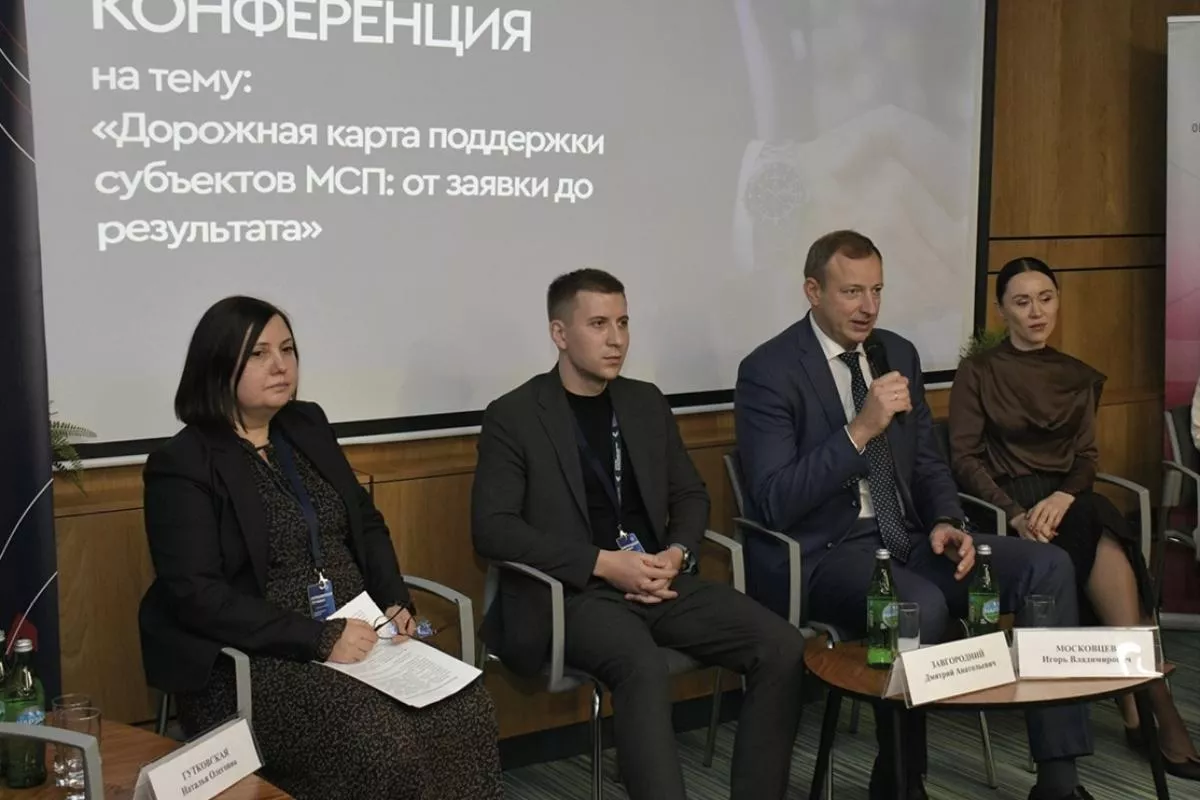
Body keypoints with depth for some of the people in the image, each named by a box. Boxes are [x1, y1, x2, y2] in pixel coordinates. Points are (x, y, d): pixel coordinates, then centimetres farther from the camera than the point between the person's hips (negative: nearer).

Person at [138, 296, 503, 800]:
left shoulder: (308, 426, 13)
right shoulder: (182, 466, -8)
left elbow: (366, 524, 19)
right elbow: (196, 595, -17)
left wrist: (396, 604, 0)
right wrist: (318, 639, -22)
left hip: (357, 634, 6)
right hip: (249, 663, -6)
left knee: (465, 713, -17)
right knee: (381, 742, -29)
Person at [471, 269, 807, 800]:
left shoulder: (646, 402, 15)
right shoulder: (513, 417, -2)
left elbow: (690, 495, 19)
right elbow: (492, 528, -10)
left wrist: (676, 555, -5)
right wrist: (603, 563, -17)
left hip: (660, 582, 5)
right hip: (572, 592, -5)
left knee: (783, 647, -15)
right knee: (644, 667, -36)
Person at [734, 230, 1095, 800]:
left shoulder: (898, 354, 11)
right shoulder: (768, 372, -10)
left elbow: (928, 462, 17)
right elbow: (774, 502, -19)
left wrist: (945, 523, -4)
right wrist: (860, 429, -26)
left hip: (906, 538, 7)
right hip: (820, 554, -7)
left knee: (1048, 567, -11)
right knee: (920, 605, -36)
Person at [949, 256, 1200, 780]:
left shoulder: (1078, 377, 17)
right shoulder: (978, 372, 4)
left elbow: (1086, 457, 8)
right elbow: (965, 459, -4)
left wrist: (1063, 496, -16)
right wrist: (1017, 514, -21)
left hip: (1066, 499, 4)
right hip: (1003, 502, -4)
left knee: (1104, 540, -33)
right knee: (1106, 542, -33)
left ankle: (1137, 706, -30)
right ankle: (1153, 704, -31)